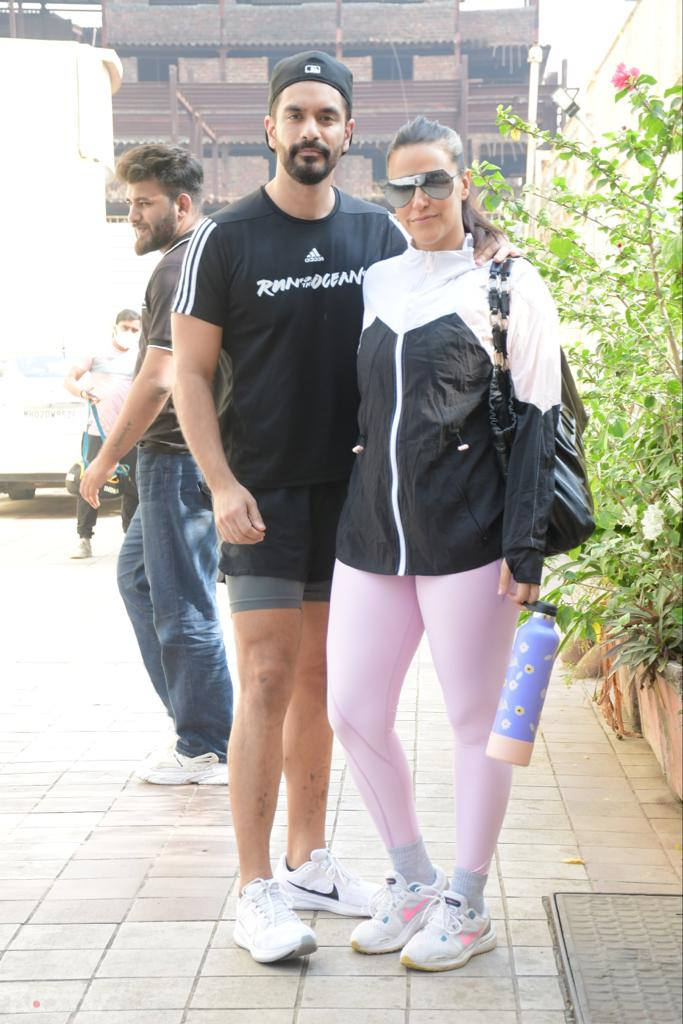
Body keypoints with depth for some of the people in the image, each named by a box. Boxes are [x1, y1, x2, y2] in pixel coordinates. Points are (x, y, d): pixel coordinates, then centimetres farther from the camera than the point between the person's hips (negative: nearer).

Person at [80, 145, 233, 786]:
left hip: (178, 458, -10)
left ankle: (207, 750, 7)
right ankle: (192, 714, 26)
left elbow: (158, 380, -22)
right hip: (183, 454, 11)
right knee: (137, 575, 19)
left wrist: (105, 460, -16)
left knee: (182, 603, -3)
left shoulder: (179, 269, -16)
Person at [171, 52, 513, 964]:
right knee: (268, 681, -6)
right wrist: (224, 486, -14)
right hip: (264, 493, -4)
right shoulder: (226, 239, -5)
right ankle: (258, 891, 2)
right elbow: (191, 375, -4)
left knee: (321, 679, 11)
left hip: (350, 487, 4)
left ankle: (308, 861, 23)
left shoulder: (381, 235, 6)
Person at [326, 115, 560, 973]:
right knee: (353, 714, 7)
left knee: (475, 720, 4)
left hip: (466, 538, -5)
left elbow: (537, 420, -4)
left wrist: (525, 546, -11)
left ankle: (466, 905, 20)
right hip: (370, 534, 5)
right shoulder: (374, 284, 12)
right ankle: (412, 882, 27)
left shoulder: (507, 286, -1)